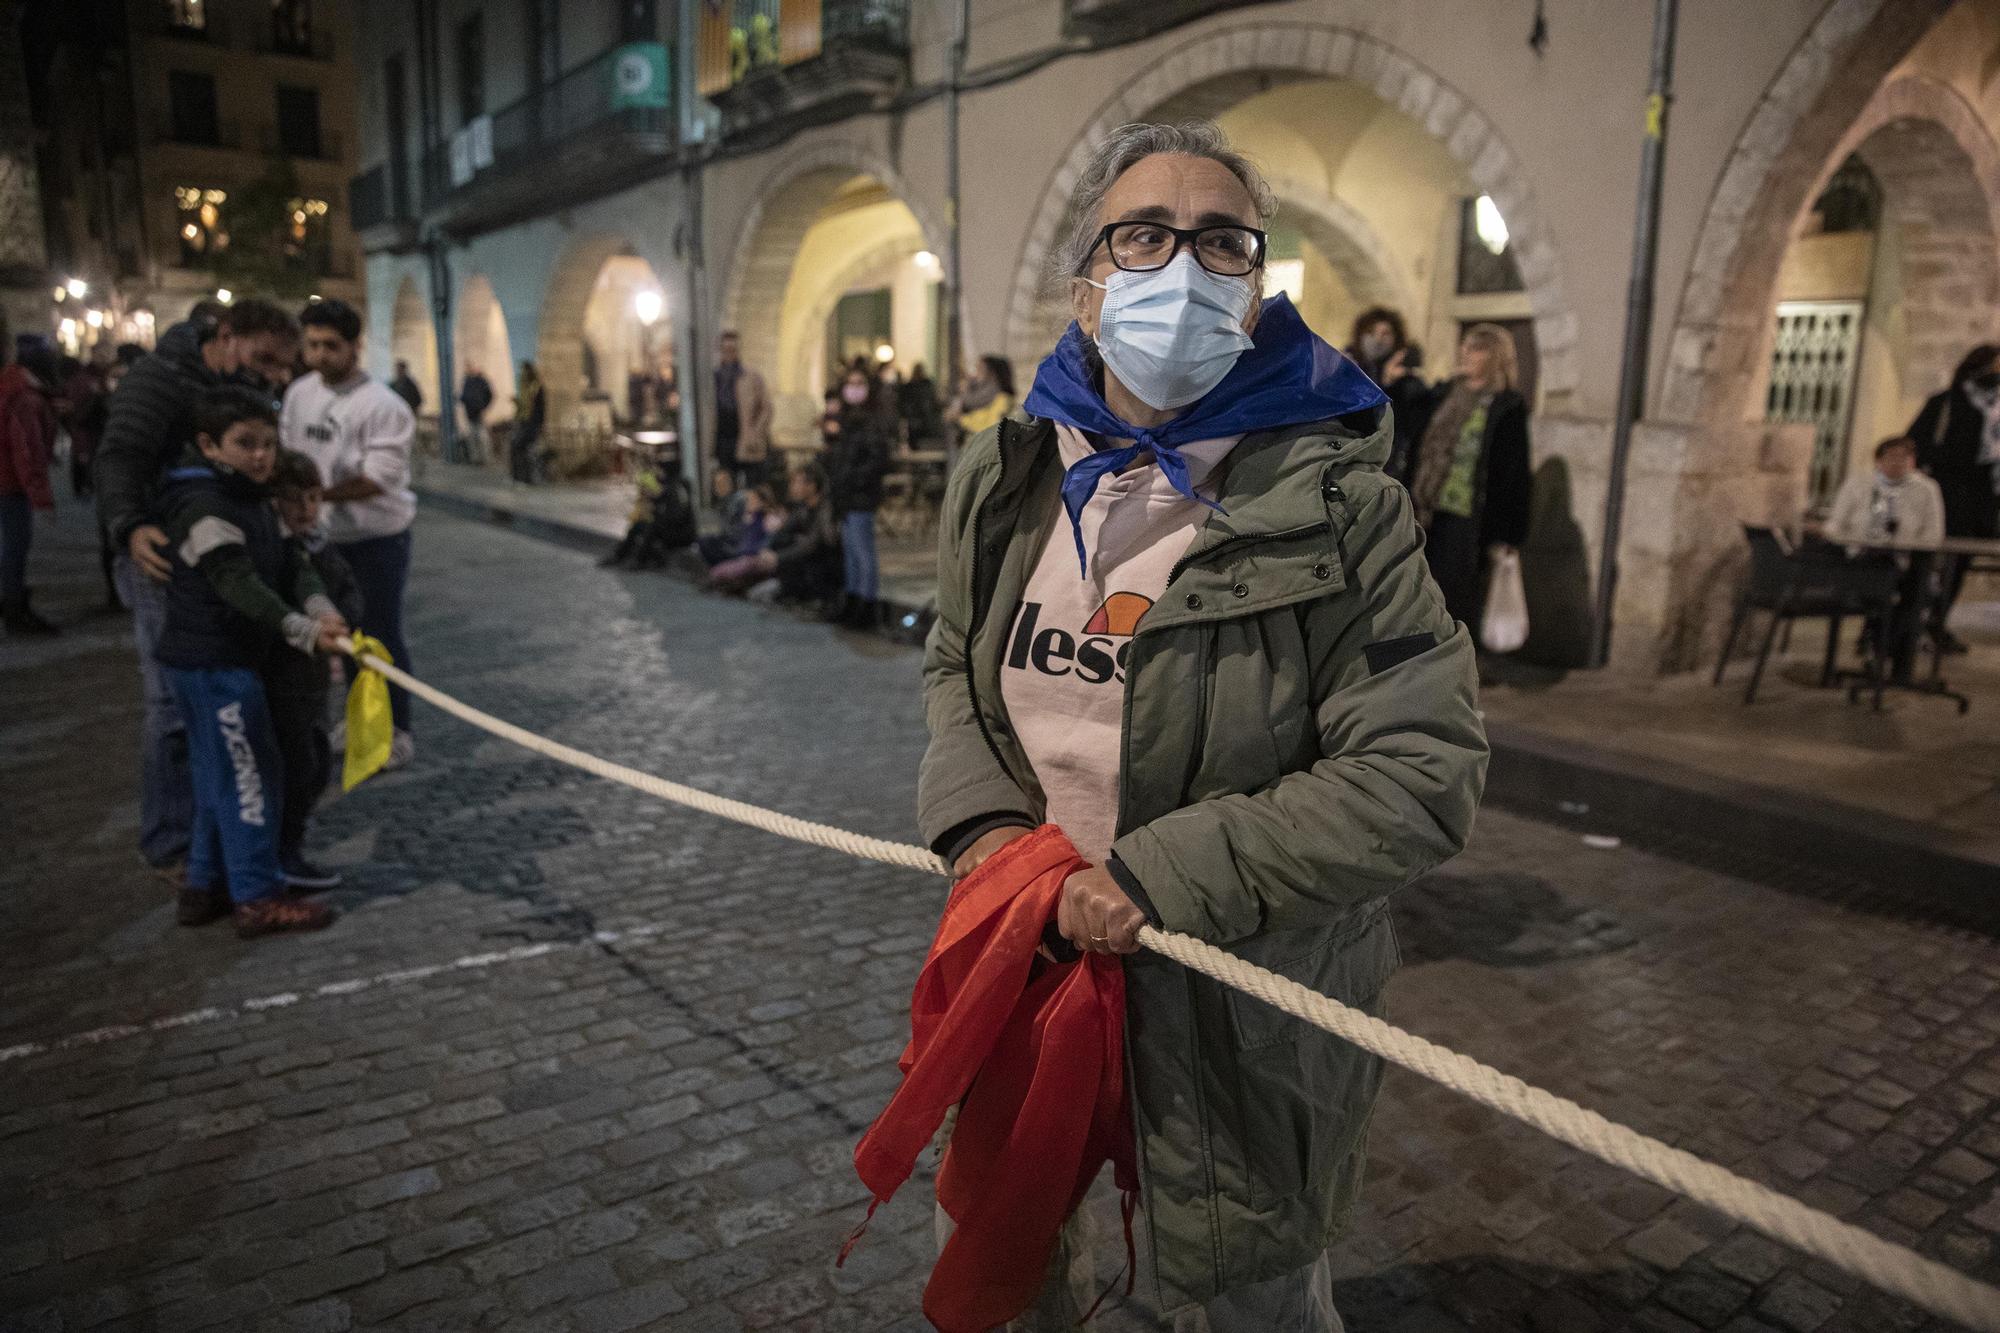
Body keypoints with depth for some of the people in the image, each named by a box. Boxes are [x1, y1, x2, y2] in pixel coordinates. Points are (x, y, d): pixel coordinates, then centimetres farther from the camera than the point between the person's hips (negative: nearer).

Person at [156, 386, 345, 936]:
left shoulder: (255, 500, 13)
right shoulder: (205, 506, -17)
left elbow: (289, 560, 3)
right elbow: (238, 584, -27)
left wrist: (317, 605, -16)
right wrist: (302, 630, -35)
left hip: (231, 659, 10)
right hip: (213, 663, -10)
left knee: (221, 778, 17)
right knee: (251, 777, -4)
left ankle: (206, 886, 29)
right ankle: (257, 899, 4)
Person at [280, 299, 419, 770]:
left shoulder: (383, 405, -18)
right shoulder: (298, 393, 4)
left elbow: (378, 478, -23)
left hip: (377, 538, -7)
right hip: (325, 536, 7)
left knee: (381, 635, -1)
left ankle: (397, 731, 12)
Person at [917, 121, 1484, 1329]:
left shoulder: (1335, 504, -17)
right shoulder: (1010, 478, -2)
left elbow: (1422, 775, -20)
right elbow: (955, 666, 11)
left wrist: (1162, 877, -25)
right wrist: (981, 818, -9)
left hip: (1239, 994, -5)